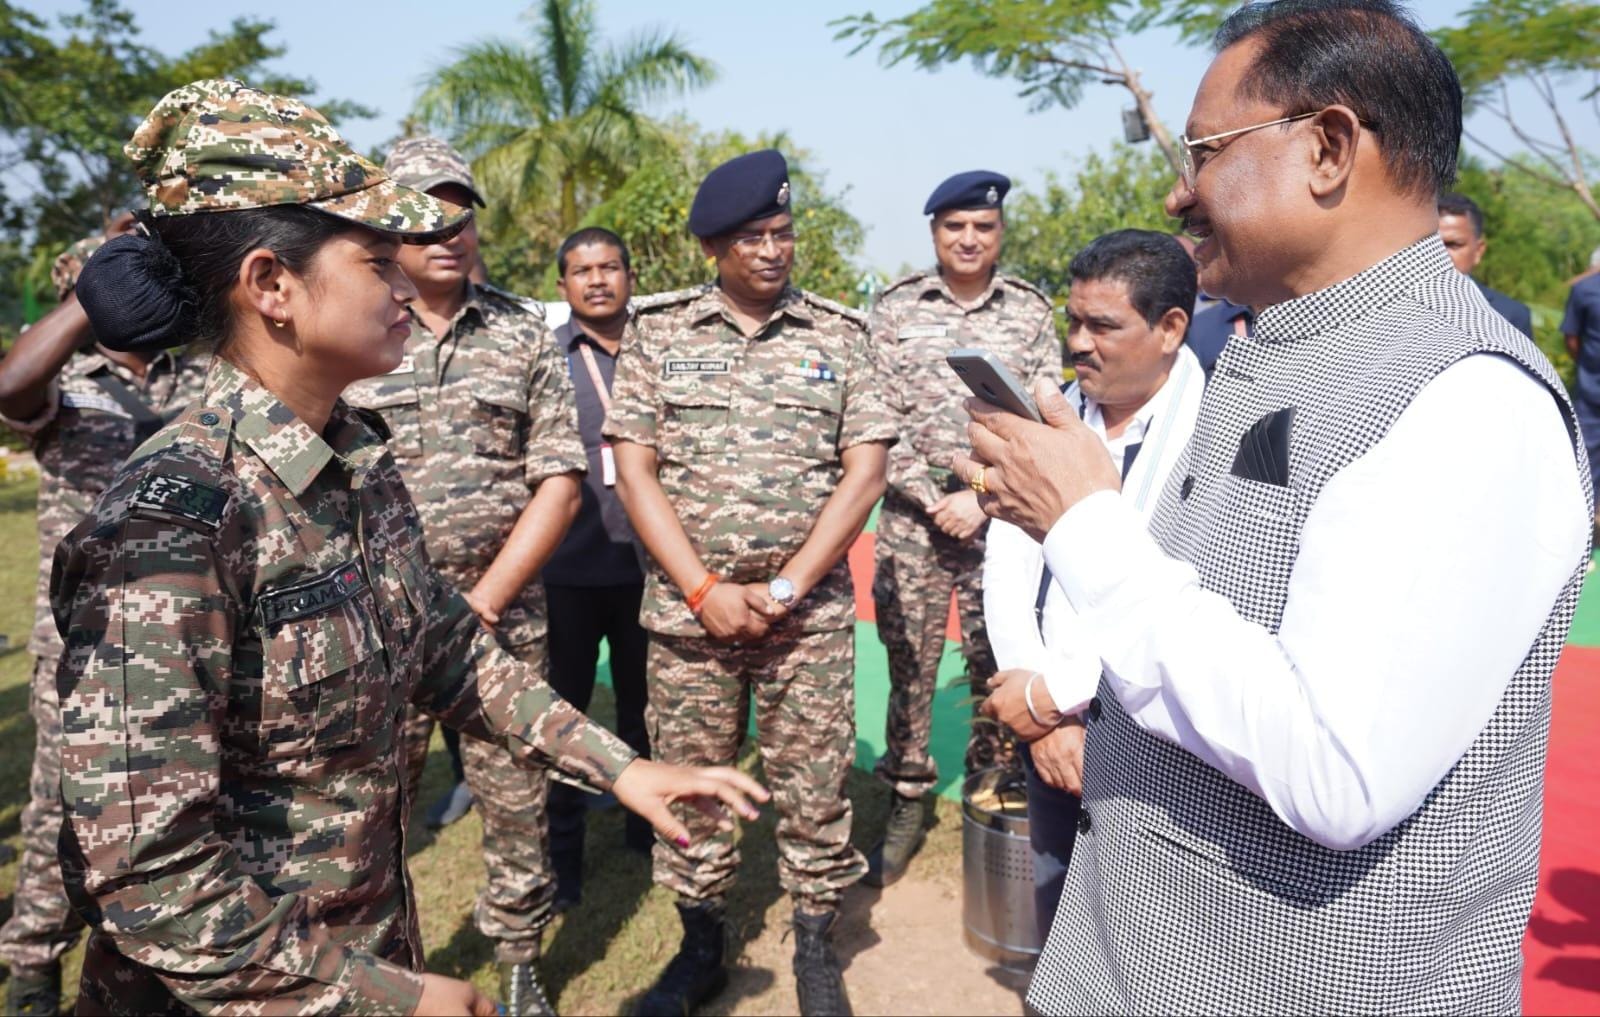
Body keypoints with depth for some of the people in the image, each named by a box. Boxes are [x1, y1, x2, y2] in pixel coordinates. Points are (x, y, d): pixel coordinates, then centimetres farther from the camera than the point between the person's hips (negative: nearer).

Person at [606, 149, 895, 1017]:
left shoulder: (839, 336, 4)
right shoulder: (657, 335, 4)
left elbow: (864, 470, -1)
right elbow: (633, 471, -1)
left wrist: (789, 586, -9)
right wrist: (705, 591, -9)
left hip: (812, 613, 0)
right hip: (688, 611, 1)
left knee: (814, 785, 6)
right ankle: (700, 946, 29)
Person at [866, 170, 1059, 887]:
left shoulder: (1031, 312, 6)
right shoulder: (895, 310, 5)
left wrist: (981, 499, -8)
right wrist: (932, 500, -8)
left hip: (1002, 521, 0)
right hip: (913, 519, 0)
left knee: (998, 667, 6)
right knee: (908, 667, 5)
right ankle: (907, 804, 18)